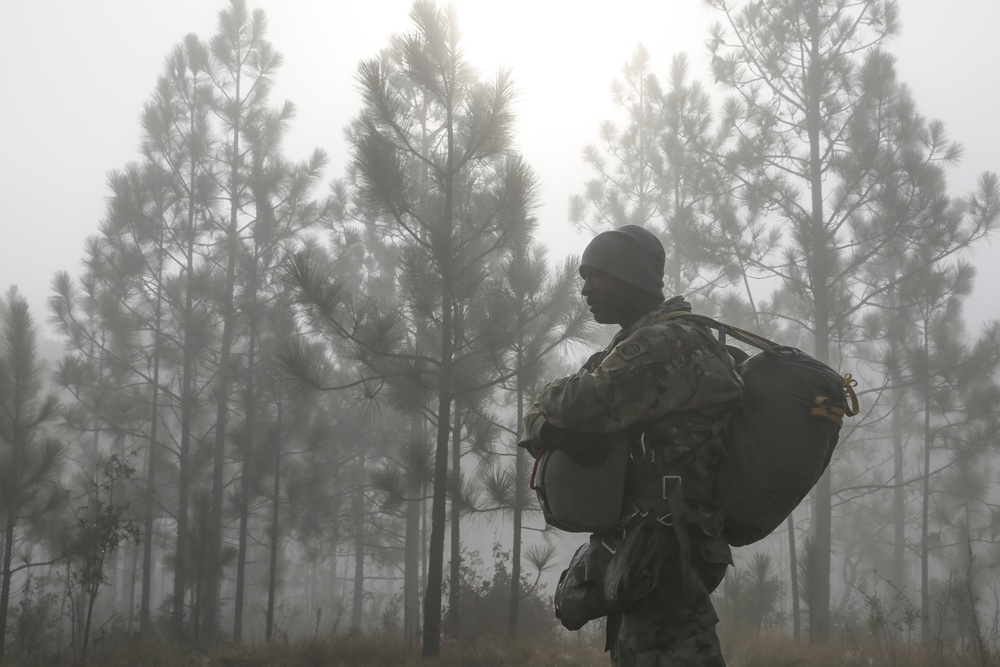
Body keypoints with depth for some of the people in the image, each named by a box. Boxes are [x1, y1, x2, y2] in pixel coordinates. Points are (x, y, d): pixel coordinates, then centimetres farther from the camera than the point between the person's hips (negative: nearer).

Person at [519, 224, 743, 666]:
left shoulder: (666, 344, -13)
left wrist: (551, 401, 1)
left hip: (661, 552, -10)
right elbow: (542, 417, 16)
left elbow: (583, 405, -22)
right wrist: (548, 427, -8)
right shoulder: (635, 346, 19)